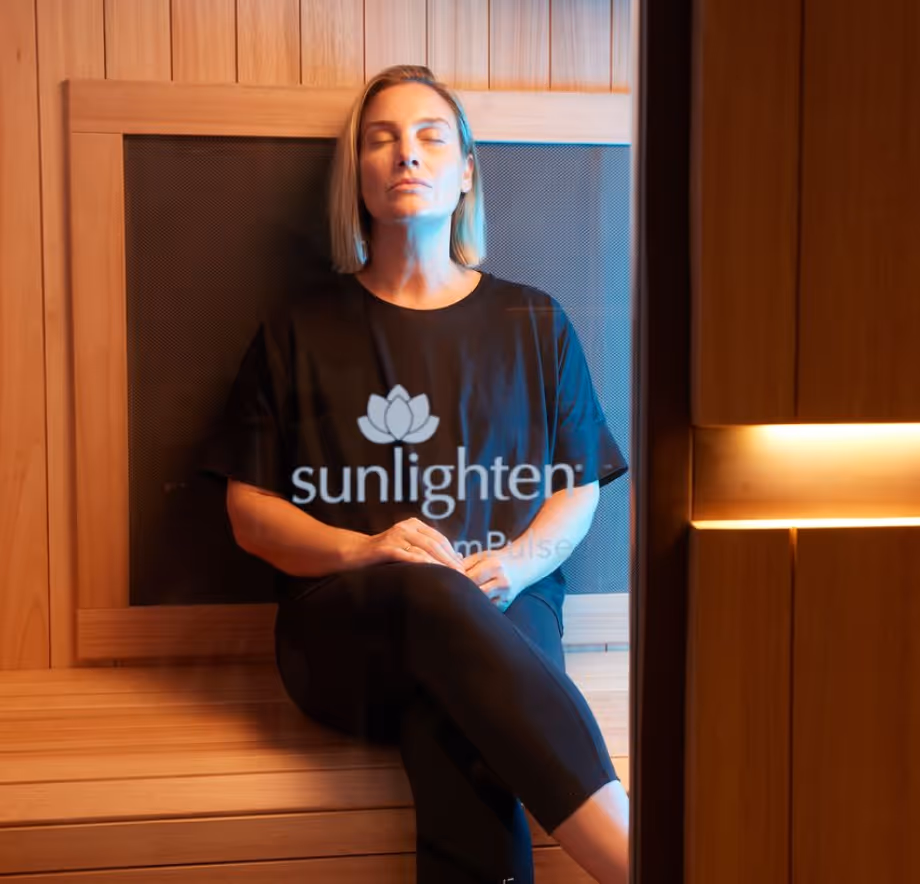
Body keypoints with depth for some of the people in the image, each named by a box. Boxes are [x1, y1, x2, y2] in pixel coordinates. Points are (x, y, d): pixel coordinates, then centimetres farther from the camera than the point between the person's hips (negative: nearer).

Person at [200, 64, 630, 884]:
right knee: (432, 595, -39)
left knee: (460, 744, -38)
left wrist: (516, 563, -8)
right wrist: (358, 550, -11)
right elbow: (249, 510, 10)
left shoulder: (533, 323, 15)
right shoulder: (299, 333, 13)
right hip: (340, 635, 0)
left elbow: (578, 490, 14)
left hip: (502, 613, 1)